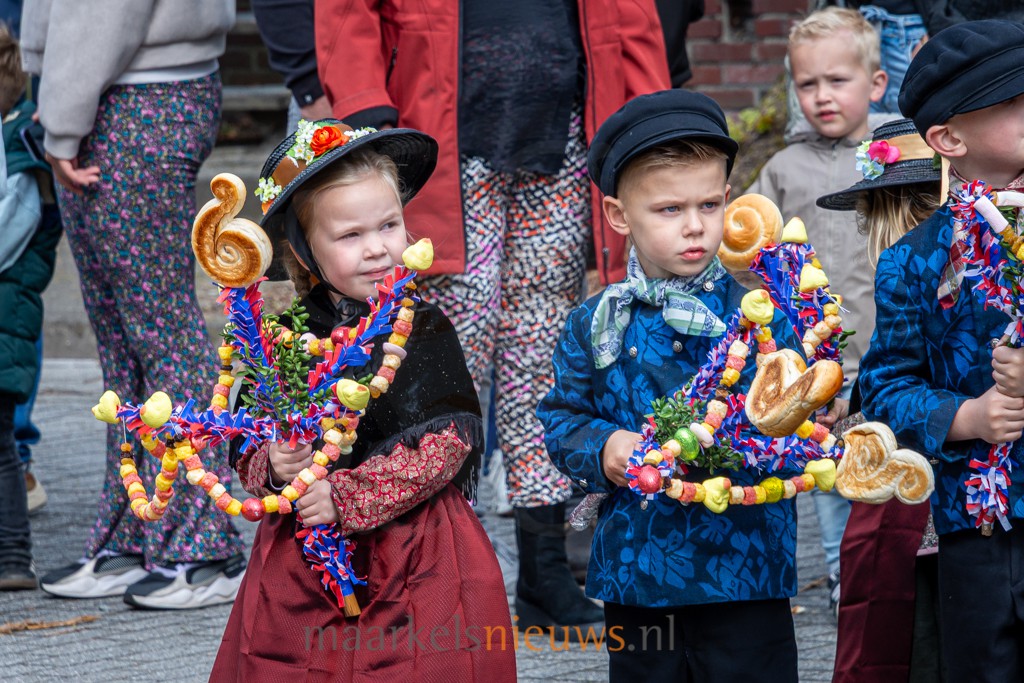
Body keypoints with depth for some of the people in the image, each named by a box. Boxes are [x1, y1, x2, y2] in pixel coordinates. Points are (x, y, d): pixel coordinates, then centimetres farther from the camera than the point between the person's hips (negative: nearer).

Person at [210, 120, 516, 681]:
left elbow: (444, 445, -12)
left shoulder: (424, 331, -3)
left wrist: (345, 496, -17)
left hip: (418, 572, -2)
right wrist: (274, 468, -14)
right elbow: (247, 454, 9)